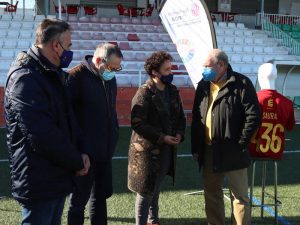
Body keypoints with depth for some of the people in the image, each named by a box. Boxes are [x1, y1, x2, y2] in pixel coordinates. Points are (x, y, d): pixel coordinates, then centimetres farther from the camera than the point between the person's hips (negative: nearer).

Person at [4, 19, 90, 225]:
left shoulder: (52, 76, 13)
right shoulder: (25, 78, -20)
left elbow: (68, 119, 18)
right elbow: (42, 134, -26)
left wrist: (82, 152, 0)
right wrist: (77, 162, -13)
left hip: (57, 177, 10)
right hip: (39, 182, -9)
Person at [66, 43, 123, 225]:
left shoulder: (110, 78, 9)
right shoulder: (77, 76, -14)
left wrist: (114, 136, 12)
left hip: (105, 150, 7)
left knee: (101, 195, 18)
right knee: (80, 198, 5)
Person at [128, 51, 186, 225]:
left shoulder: (173, 91, 8)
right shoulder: (144, 93, -14)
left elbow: (181, 116, 15)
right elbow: (137, 123, -19)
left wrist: (179, 134, -4)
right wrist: (162, 137, -20)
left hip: (167, 149, 7)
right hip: (147, 150, -6)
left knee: (156, 189, 20)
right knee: (145, 191, 1)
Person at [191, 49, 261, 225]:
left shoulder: (241, 84, -9)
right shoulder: (203, 85, 9)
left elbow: (253, 117, -12)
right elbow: (196, 118, 11)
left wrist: (240, 143, -12)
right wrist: (196, 148, 6)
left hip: (232, 153, -6)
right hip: (209, 152, 6)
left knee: (240, 196, 5)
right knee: (212, 194, 16)